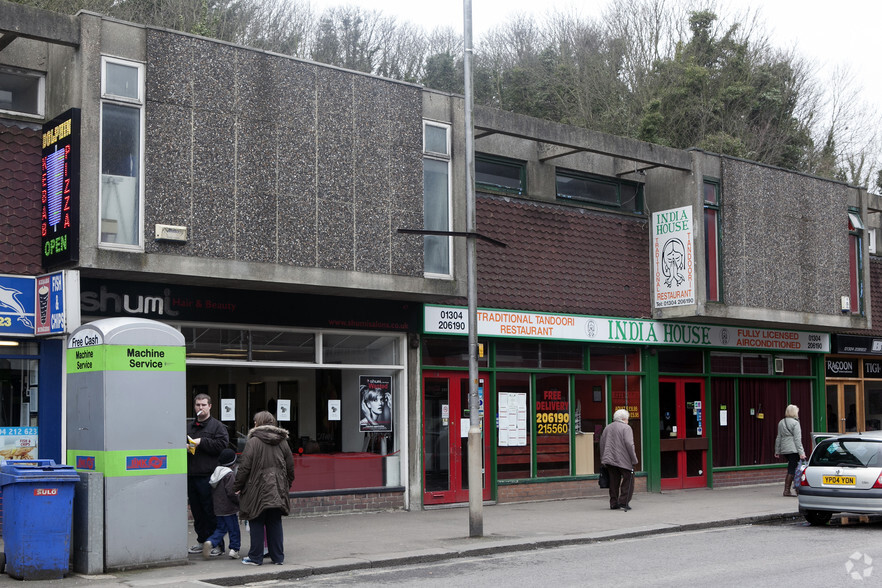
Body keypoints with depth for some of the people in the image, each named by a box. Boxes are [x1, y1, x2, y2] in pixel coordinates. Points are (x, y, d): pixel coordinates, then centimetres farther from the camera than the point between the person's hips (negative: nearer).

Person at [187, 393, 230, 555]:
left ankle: (217, 544, 2)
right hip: (191, 475, 6)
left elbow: (223, 445, -13)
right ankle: (202, 541, 21)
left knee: (211, 511, -4)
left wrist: (202, 442, -13)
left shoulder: (217, 426, 0)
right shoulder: (189, 427, 17)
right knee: (197, 511, 11)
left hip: (208, 476, -6)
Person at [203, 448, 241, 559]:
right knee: (234, 529, 6)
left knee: (221, 528, 13)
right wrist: (240, 500, -9)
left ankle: (210, 542, -7)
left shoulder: (215, 473, 10)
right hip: (229, 508, -7)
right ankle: (234, 548, 8)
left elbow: (212, 493, 16)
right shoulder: (230, 474, -16)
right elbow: (231, 492, -22)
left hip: (217, 508, 7)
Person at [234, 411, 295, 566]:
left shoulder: (253, 442, -9)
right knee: (275, 523, 11)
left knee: (256, 524, 3)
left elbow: (244, 467, -11)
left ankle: (255, 557, 8)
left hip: (258, 490, -5)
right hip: (277, 492, 5)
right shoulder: (282, 442, 8)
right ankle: (278, 556, 13)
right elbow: (290, 467, 12)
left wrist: (237, 486, 0)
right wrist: (286, 486, 24)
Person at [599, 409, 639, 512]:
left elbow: (602, 443, 16)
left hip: (610, 459, 6)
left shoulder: (607, 427, 15)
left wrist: (603, 459, 21)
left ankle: (613, 503, 11)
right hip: (623, 460, -6)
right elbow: (629, 444, -13)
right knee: (628, 480, 3)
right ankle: (624, 502, -4)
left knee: (614, 482, 11)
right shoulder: (626, 428, -5)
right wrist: (634, 459, -9)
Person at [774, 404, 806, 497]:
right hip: (793, 450, -7)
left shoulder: (781, 423, 14)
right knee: (792, 470, -5)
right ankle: (787, 490, -6)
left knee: (790, 469, 14)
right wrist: (801, 452, -12)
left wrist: (777, 451, 22)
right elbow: (797, 439, -12)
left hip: (784, 450, 7)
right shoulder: (795, 423, -8)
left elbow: (778, 438, 18)